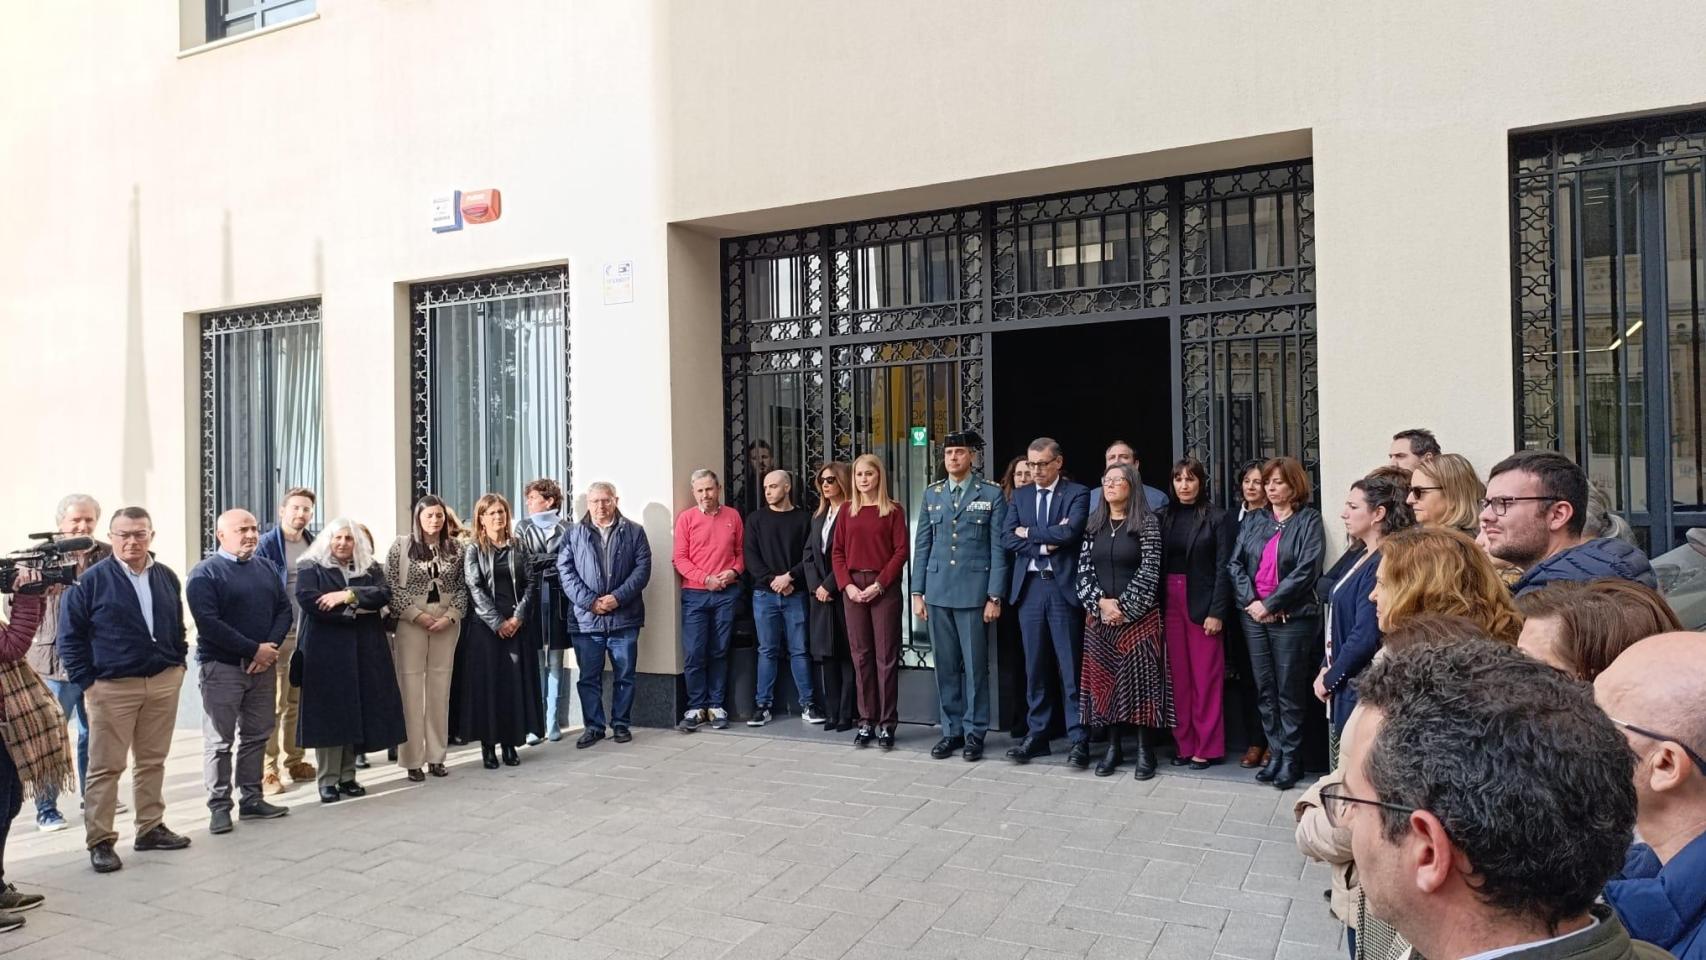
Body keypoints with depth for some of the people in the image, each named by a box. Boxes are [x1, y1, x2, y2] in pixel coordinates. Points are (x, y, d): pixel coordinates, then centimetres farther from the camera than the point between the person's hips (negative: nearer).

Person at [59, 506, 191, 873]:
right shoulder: (91, 580, -7)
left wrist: (178, 663, 8)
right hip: (112, 687, -4)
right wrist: (86, 681, -8)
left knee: (153, 761, 13)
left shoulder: (167, 578, 8)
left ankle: (151, 827, 24)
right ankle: (100, 841, 9)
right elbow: (70, 635, -5)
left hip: (164, 683, 4)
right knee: (106, 767, 1)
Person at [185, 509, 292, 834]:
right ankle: (219, 806, 7)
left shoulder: (267, 568, 12)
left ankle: (252, 799, 19)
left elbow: (284, 610, 8)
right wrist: (254, 650, -17)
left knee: (257, 735, 10)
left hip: (262, 665, 6)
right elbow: (208, 623, -16)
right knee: (219, 741, -1)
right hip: (221, 667, -5)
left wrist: (271, 646, -10)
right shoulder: (205, 573, -6)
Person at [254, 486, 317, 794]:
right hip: (276, 636, -5)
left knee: (299, 702, 12)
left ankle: (295, 761, 23)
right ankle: (267, 770, 3)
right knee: (274, 705, -3)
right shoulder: (266, 545, -6)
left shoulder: (314, 545, 10)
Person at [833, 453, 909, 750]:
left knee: (886, 655, -1)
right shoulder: (848, 510, 10)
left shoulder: (893, 510, 0)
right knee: (861, 655, 7)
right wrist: (847, 585, -5)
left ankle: (887, 723, 5)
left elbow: (900, 551, -5)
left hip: (884, 588, -3)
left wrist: (878, 584, -13)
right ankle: (866, 721, 14)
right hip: (853, 588, 3)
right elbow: (837, 552, 8)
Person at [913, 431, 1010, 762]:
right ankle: (951, 730, 18)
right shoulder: (932, 493, 10)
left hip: (974, 592, -3)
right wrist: (917, 592, 6)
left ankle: (975, 733, 13)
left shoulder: (991, 494, -1)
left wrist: (994, 597, -7)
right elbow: (922, 545, 11)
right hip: (938, 592, 3)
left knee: (975, 666, 2)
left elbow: (998, 548, -3)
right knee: (945, 666, 8)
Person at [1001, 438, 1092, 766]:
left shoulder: (1077, 494, 0)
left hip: (1063, 587, -4)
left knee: (1070, 666, 0)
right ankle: (1036, 734, 18)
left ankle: (1078, 739, 6)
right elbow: (1007, 538, 2)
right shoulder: (1020, 495, 13)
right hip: (1029, 587, 4)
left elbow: (1070, 531, -17)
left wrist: (1029, 533, -6)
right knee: (1034, 666, 10)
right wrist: (1046, 543, -10)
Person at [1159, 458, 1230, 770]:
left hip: (1202, 603, -3)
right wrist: (1156, 608, -1)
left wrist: (1217, 612, -12)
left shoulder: (1216, 517, -2)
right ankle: (1184, 743, 15)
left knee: (1205, 678, 1)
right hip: (1170, 602, 3)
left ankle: (1207, 746, 9)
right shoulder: (1164, 517, 8)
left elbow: (1223, 568, -6)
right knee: (1178, 677, 7)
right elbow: (1156, 565, 6)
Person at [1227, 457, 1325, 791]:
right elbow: (1235, 563, 6)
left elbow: (1306, 570, -12)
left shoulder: (1309, 520, -2)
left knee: (1289, 692, 1)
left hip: (1291, 616, -5)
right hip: (1254, 614, 5)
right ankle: (1275, 754, 17)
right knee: (1264, 689, 8)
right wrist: (1251, 601, -8)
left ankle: (1291, 759, 11)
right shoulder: (1253, 521, 12)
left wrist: (1270, 604, -14)